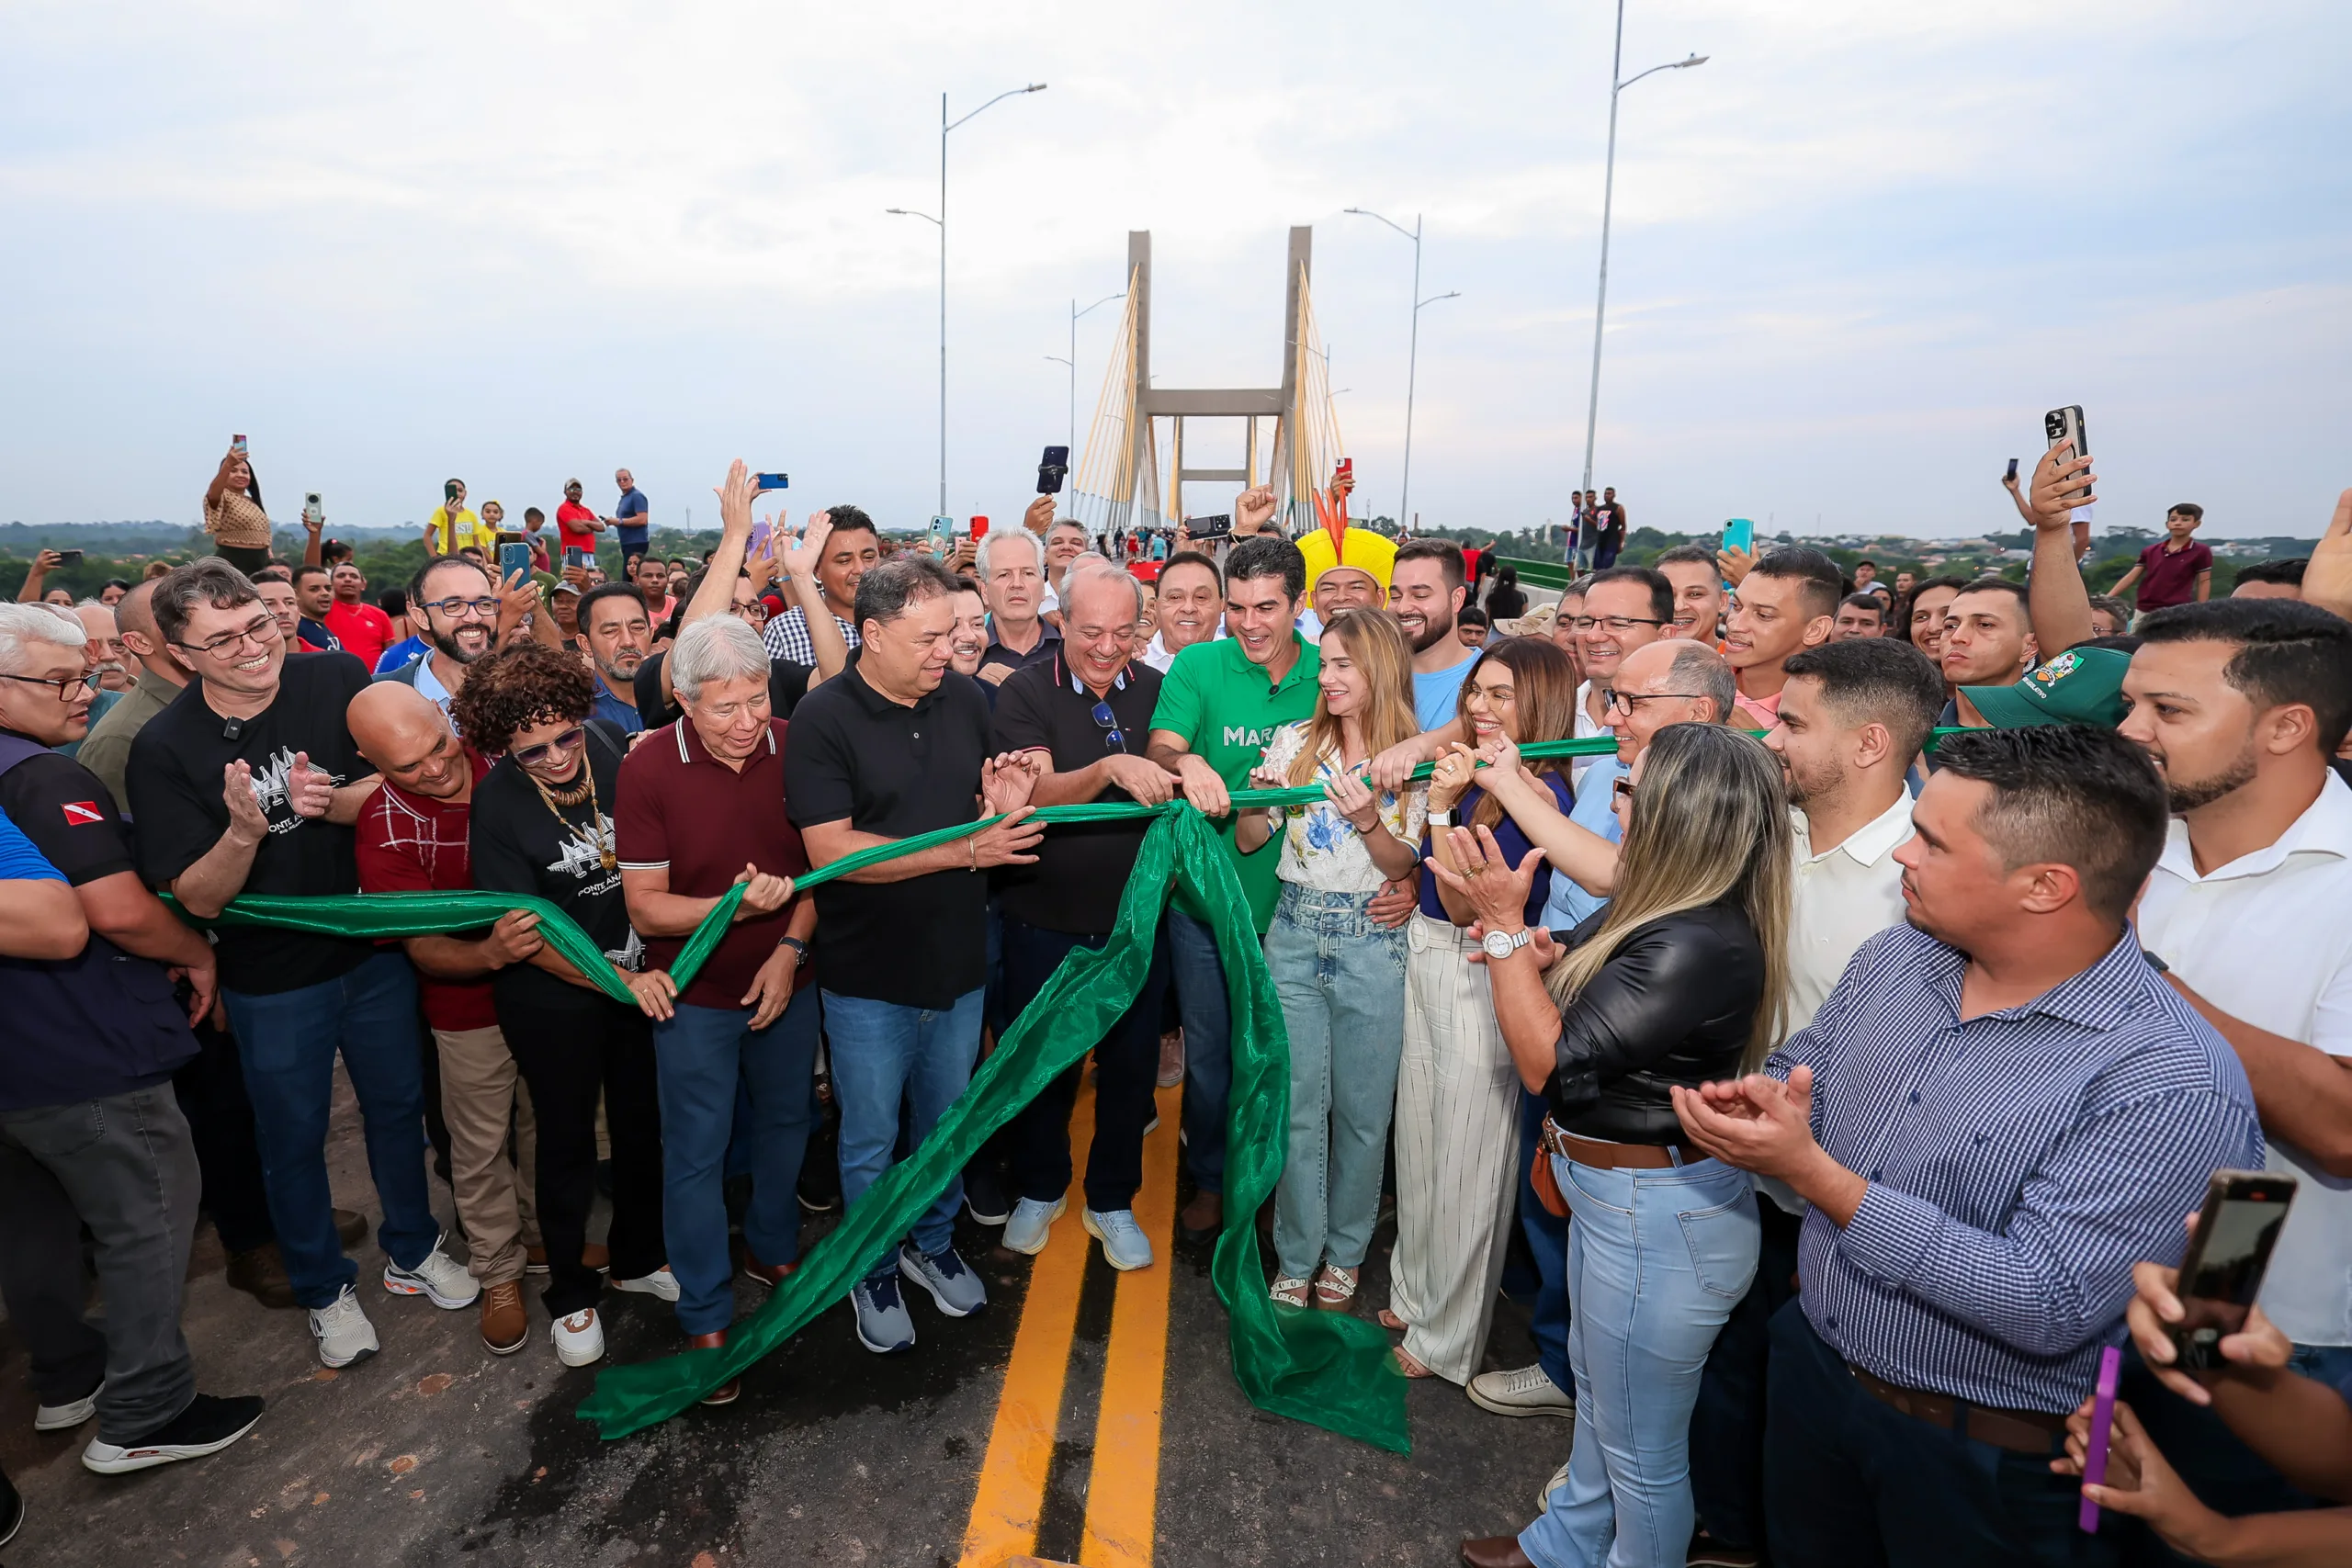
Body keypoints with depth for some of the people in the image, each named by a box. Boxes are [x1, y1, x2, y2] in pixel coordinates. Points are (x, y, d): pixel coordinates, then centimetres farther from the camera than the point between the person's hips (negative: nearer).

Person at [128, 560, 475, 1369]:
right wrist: (244, 831, -34)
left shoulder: (337, 679, -13)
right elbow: (199, 897, -15)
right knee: (293, 1137, 16)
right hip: (271, 977, -2)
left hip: (375, 948, 2)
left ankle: (412, 1250, 43)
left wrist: (331, 802, -27)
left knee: (398, 1105, 19)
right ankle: (325, 1289, 39)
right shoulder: (163, 748, -16)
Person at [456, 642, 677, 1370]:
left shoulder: (612, 745, -14)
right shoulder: (496, 805, -21)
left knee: (644, 1124, 19)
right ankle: (570, 1293, 37)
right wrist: (621, 980, -25)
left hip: (646, 975, 3)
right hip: (555, 1001, -3)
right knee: (568, 1143, 14)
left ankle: (639, 1257, 44)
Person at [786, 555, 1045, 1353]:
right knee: (871, 1138, 14)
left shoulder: (966, 699, -1)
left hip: (958, 962, 4)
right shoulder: (823, 719, -15)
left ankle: (933, 1243, 45)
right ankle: (875, 1272, 37)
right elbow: (830, 849, -22)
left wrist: (1008, 806, -14)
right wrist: (965, 849, -27)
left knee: (949, 1124, 21)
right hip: (869, 977, -4)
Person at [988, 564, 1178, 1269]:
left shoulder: (1155, 690, 0)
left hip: (1135, 918, 2)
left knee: (1131, 1064, 13)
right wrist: (1108, 768, -40)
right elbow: (1038, 793, -23)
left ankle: (1112, 1200, 35)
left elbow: (1181, 784, 9)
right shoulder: (1025, 691, -10)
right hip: (1044, 920, -2)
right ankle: (1039, 1189, 40)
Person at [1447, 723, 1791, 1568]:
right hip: (1617, 1192, 10)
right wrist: (1541, 957, -9)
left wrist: (1505, 925, -21)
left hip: (1657, 1218, -10)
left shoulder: (1698, 948, -32)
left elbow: (1547, 1061, -26)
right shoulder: (1671, 912, -3)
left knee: (1640, 1447, 14)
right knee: (1596, 1387, 30)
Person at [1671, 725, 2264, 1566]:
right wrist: (1747, 1105, -16)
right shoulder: (1893, 956, -5)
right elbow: (1797, 1074, 8)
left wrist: (1812, 1172, -32)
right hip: (1809, 1366, 6)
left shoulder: (2177, 1084, -26)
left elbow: (2048, 1307, -29)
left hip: (1984, 1463, -5)